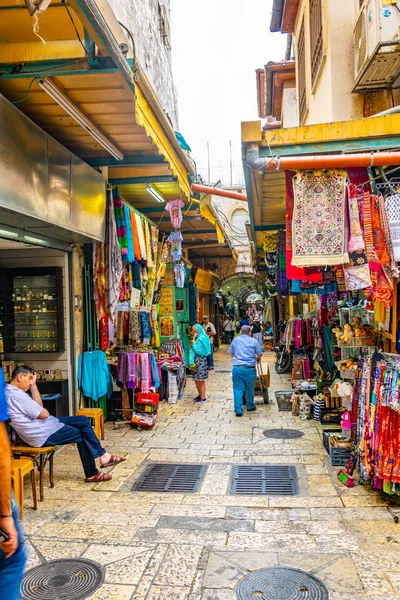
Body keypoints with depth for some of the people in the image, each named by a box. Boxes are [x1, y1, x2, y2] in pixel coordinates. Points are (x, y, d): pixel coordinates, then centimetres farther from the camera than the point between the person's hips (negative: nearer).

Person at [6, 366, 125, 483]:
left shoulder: (11, 392, 8)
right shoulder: (16, 396, -24)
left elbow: (38, 405, 12)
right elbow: (44, 414, -22)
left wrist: (33, 384, 5)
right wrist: (45, 411, 1)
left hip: (46, 425, 10)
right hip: (43, 435, -10)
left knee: (83, 421, 6)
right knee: (82, 434, 0)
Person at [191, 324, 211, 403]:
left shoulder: (202, 338, -14)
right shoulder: (198, 338, 13)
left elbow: (196, 348, -19)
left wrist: (193, 339, -14)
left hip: (201, 361, -9)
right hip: (197, 361, 9)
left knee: (201, 380, -2)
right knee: (196, 379, 14)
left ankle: (203, 398, 7)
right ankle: (200, 395, 27)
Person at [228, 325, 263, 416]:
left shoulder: (235, 340, 10)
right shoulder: (253, 341, 5)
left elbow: (231, 353, 20)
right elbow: (259, 354, 7)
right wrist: (257, 358, 29)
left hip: (237, 367, 1)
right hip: (250, 368, -1)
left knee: (238, 389, 3)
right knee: (250, 388, 16)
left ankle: (238, 410, -1)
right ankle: (250, 406, 32)